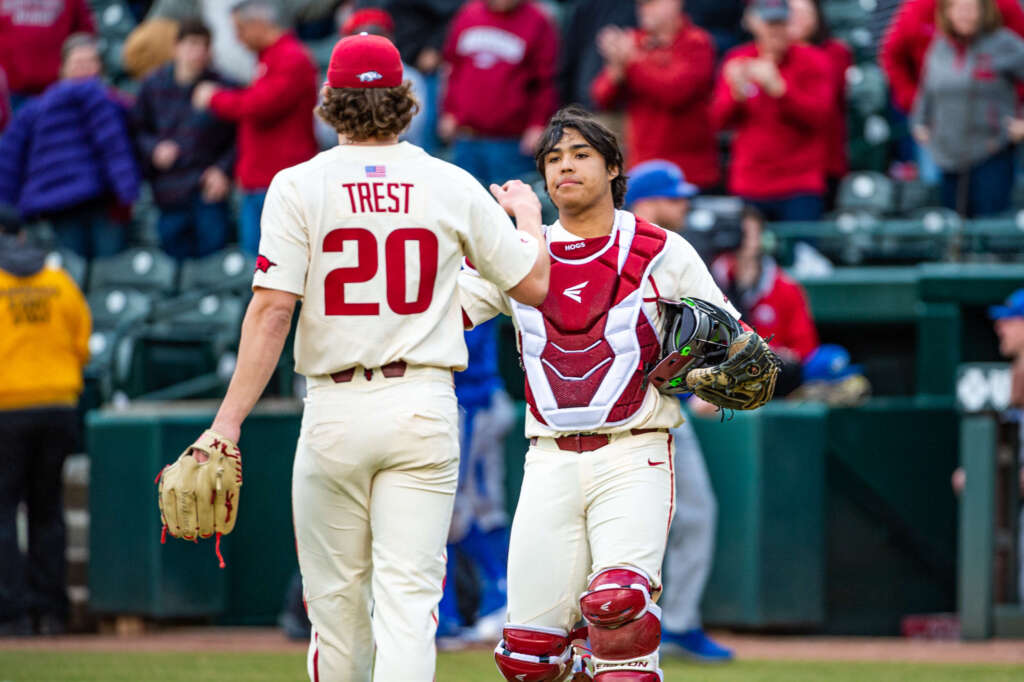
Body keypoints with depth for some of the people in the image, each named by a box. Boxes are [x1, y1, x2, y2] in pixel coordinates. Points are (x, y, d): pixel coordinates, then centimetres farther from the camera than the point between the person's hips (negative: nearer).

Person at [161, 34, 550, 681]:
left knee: (336, 601, 11)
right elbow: (535, 284, 11)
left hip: (335, 409, -1)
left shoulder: (299, 186, -3)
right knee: (408, 596, -5)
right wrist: (528, 216, 32)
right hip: (424, 407, 1)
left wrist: (228, 423, -11)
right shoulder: (454, 186, 3)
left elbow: (272, 310, -11)